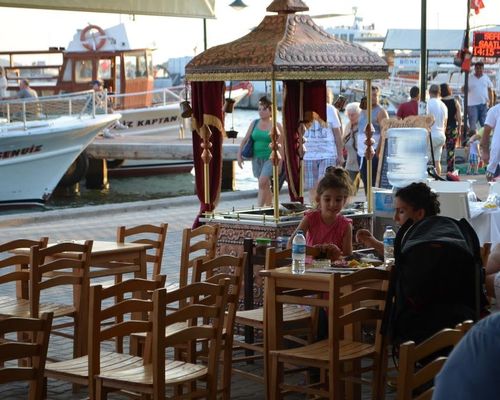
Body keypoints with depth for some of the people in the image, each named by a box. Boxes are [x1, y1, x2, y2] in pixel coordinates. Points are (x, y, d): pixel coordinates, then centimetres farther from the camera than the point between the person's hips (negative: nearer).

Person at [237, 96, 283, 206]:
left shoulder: (276, 126, -4)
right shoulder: (254, 123, 8)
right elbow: (245, 139, 10)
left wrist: (280, 163, -7)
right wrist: (239, 154, 1)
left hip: (270, 158, -5)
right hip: (257, 158, 5)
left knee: (262, 182, -20)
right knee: (266, 185, 11)